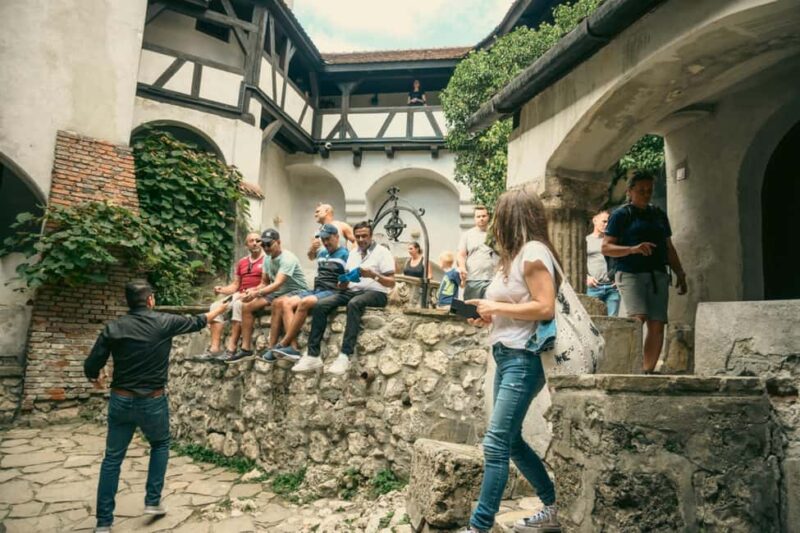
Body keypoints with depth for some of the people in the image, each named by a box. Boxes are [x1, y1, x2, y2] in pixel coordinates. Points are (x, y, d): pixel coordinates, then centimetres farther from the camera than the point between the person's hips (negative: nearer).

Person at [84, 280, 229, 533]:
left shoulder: (113, 327, -5)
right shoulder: (164, 322, -9)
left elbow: (91, 366, -4)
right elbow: (197, 322, 8)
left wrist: (95, 378, 20)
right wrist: (218, 309, 27)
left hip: (121, 400, 2)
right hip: (152, 400, -1)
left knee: (112, 458, 12)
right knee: (160, 445, 24)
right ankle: (153, 501, 22)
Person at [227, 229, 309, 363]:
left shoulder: (287, 258, -21)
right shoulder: (267, 259, 5)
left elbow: (278, 284, -32)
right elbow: (264, 283, 10)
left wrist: (257, 293, -44)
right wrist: (253, 290, -12)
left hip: (297, 292, -8)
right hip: (277, 292, 8)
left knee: (277, 303, -39)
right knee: (247, 306, -6)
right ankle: (246, 349, -5)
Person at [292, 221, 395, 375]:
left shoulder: (382, 252, 1)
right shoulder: (353, 253, 19)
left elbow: (391, 282, -6)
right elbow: (346, 284, 17)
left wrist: (374, 275, -22)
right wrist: (342, 283, -7)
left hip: (376, 293, -6)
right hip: (352, 291, 6)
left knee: (354, 304, -39)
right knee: (320, 305, -18)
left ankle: (345, 356, -40)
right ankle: (313, 355, -19)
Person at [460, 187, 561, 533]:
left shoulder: (533, 251, -11)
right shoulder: (516, 254, 17)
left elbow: (545, 308, -20)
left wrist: (496, 307, -14)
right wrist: (490, 317, 6)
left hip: (524, 359, -10)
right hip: (507, 356, 10)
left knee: (496, 444, -8)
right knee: (510, 441, 15)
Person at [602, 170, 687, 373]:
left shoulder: (659, 215, 21)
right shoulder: (621, 215, 4)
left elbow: (669, 248, 25)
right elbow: (606, 247, -4)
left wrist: (680, 274, 17)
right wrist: (633, 249, -18)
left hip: (658, 274, 5)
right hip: (631, 274, -5)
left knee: (657, 325, -3)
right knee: (638, 318, -21)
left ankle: (647, 370, 4)